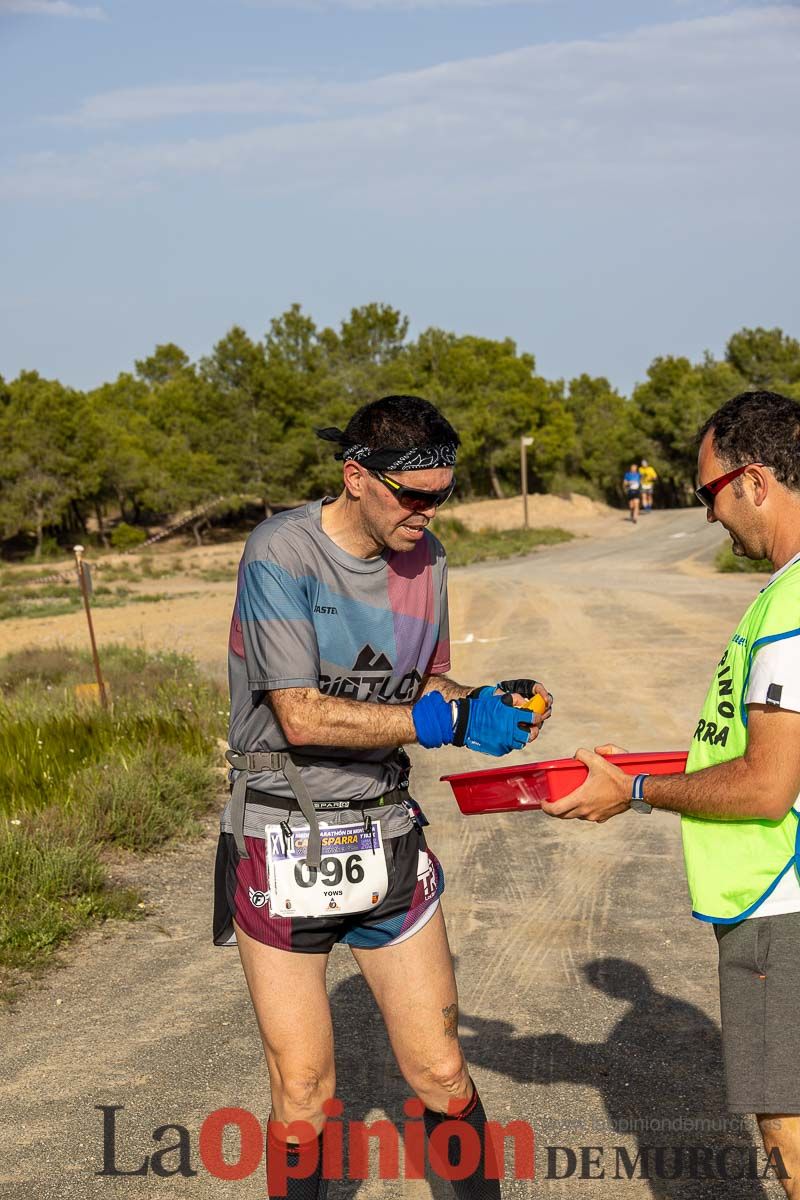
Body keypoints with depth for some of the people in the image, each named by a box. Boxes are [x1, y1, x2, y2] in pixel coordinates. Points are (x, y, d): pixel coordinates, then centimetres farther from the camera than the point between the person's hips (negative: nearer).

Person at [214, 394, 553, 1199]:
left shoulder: (424, 555, 4)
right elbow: (303, 716, -21)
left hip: (388, 834, 5)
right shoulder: (281, 552, -16)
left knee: (441, 1073, 7)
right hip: (285, 841, -5)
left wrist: (486, 704, -7)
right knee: (303, 1093, 2)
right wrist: (451, 722, -24)